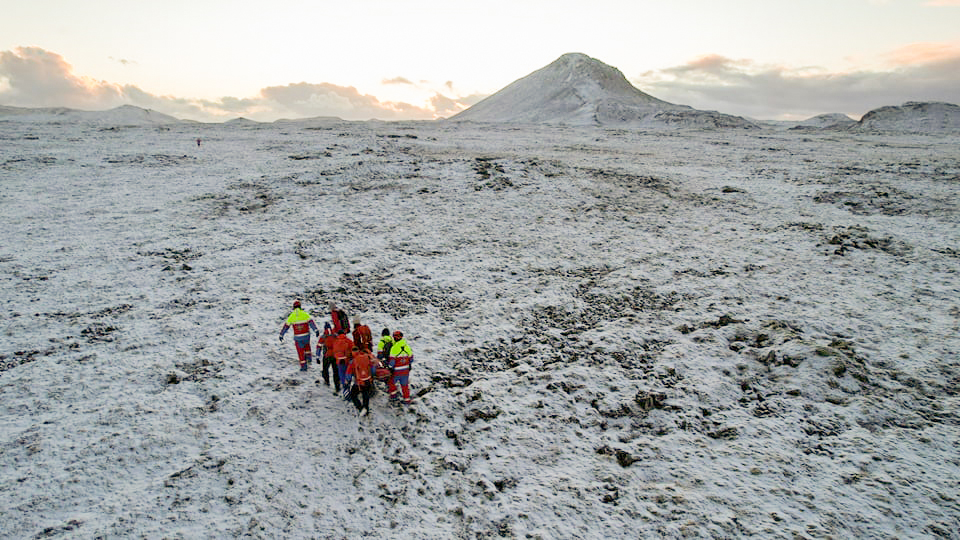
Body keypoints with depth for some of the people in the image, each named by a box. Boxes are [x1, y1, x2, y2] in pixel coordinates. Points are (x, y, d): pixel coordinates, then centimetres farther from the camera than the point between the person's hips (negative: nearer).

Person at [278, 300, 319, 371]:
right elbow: (311, 322, -15)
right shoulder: (305, 314, -6)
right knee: (307, 345, 31)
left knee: (300, 352, 10)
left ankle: (303, 366, 12)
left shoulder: (291, 316, -2)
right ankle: (308, 358, 15)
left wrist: (281, 334, 16)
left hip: (298, 337, 0)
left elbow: (286, 326, 5)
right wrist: (316, 330, -21)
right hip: (306, 335, 0)